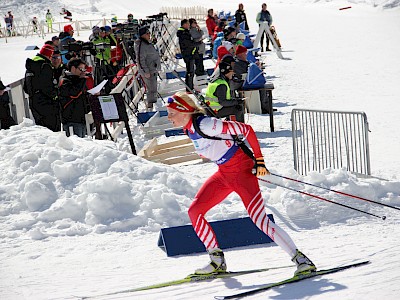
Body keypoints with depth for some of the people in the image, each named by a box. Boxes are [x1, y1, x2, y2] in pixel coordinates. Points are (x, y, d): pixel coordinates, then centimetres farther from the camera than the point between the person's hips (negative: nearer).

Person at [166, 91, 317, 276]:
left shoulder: (205, 125, -24)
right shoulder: (189, 130, 3)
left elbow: (246, 130, -21)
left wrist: (259, 161, -16)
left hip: (242, 169, -9)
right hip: (223, 173, 9)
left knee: (259, 219, -16)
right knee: (194, 211, 1)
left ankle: (300, 259, -8)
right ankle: (218, 262, 9)